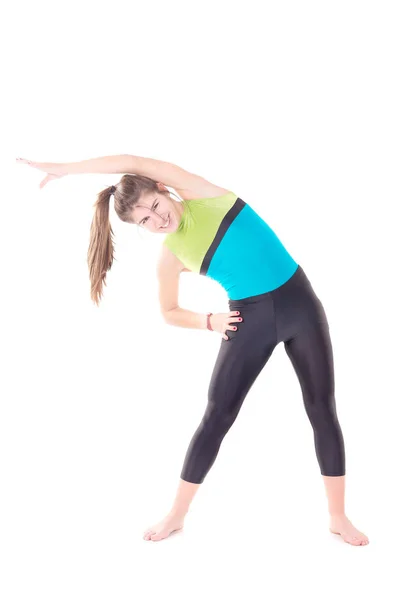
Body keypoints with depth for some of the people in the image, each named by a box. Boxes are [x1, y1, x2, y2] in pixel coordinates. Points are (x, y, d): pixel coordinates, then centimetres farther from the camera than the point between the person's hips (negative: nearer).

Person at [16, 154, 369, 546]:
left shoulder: (201, 193, -5)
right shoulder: (170, 254, -1)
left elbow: (133, 162, -15)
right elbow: (170, 313, 13)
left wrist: (64, 168, -10)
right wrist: (209, 321, -6)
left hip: (299, 301, -1)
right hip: (250, 319, 1)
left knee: (322, 411, 0)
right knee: (216, 417, 2)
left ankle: (338, 517, 14)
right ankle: (177, 515, 19)